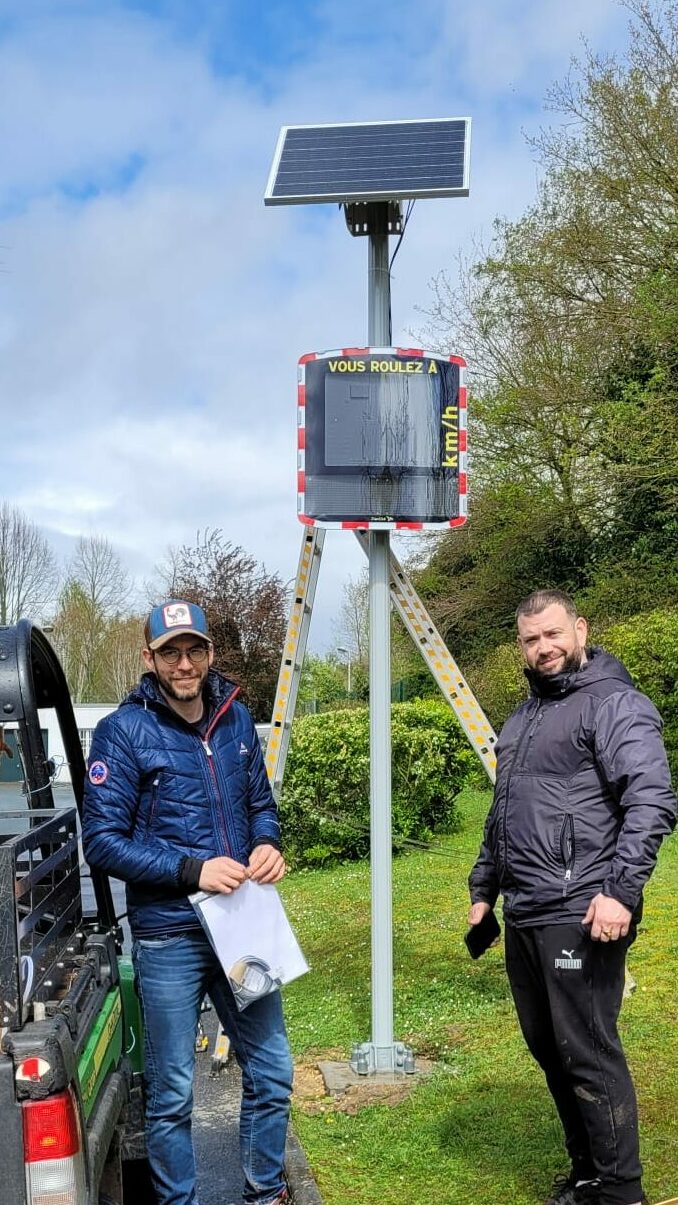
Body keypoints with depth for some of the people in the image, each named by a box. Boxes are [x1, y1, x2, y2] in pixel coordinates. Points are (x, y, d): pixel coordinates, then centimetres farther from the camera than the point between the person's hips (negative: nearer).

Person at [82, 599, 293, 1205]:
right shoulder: (123, 732, -10)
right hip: (168, 939, -4)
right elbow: (102, 840, -11)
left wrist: (268, 846, -6)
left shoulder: (236, 719, 5)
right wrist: (193, 870, -19)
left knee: (271, 1073, 14)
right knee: (172, 1094, 8)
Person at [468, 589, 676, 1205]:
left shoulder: (614, 703, -8)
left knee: (589, 1056, -6)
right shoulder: (523, 716, 18)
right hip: (522, 917, 9)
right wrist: (483, 889, 23)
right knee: (548, 1050, 15)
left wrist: (621, 891, -25)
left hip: (580, 916, -9)